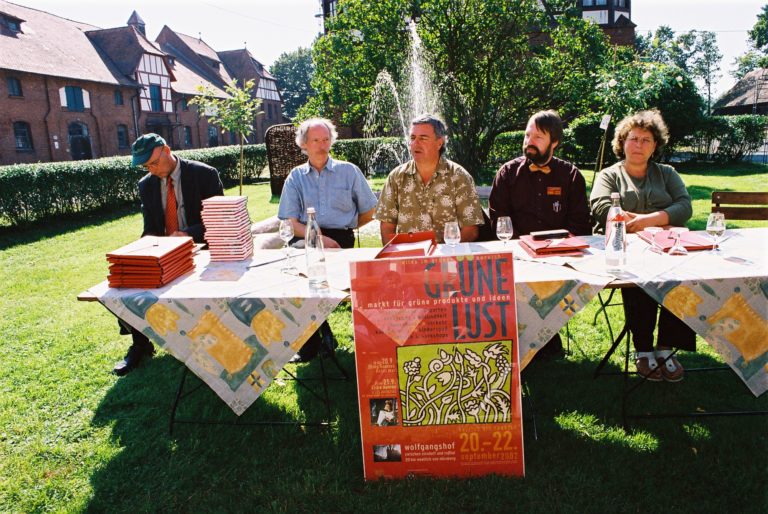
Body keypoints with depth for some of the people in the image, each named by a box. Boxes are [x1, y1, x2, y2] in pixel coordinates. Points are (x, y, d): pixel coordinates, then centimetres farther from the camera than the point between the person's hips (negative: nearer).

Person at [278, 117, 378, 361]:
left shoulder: (349, 171, 11)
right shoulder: (296, 177, 13)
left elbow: (367, 214, 14)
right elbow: (292, 223, 3)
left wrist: (341, 230, 8)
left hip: (341, 237, -2)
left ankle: (310, 341, -14)